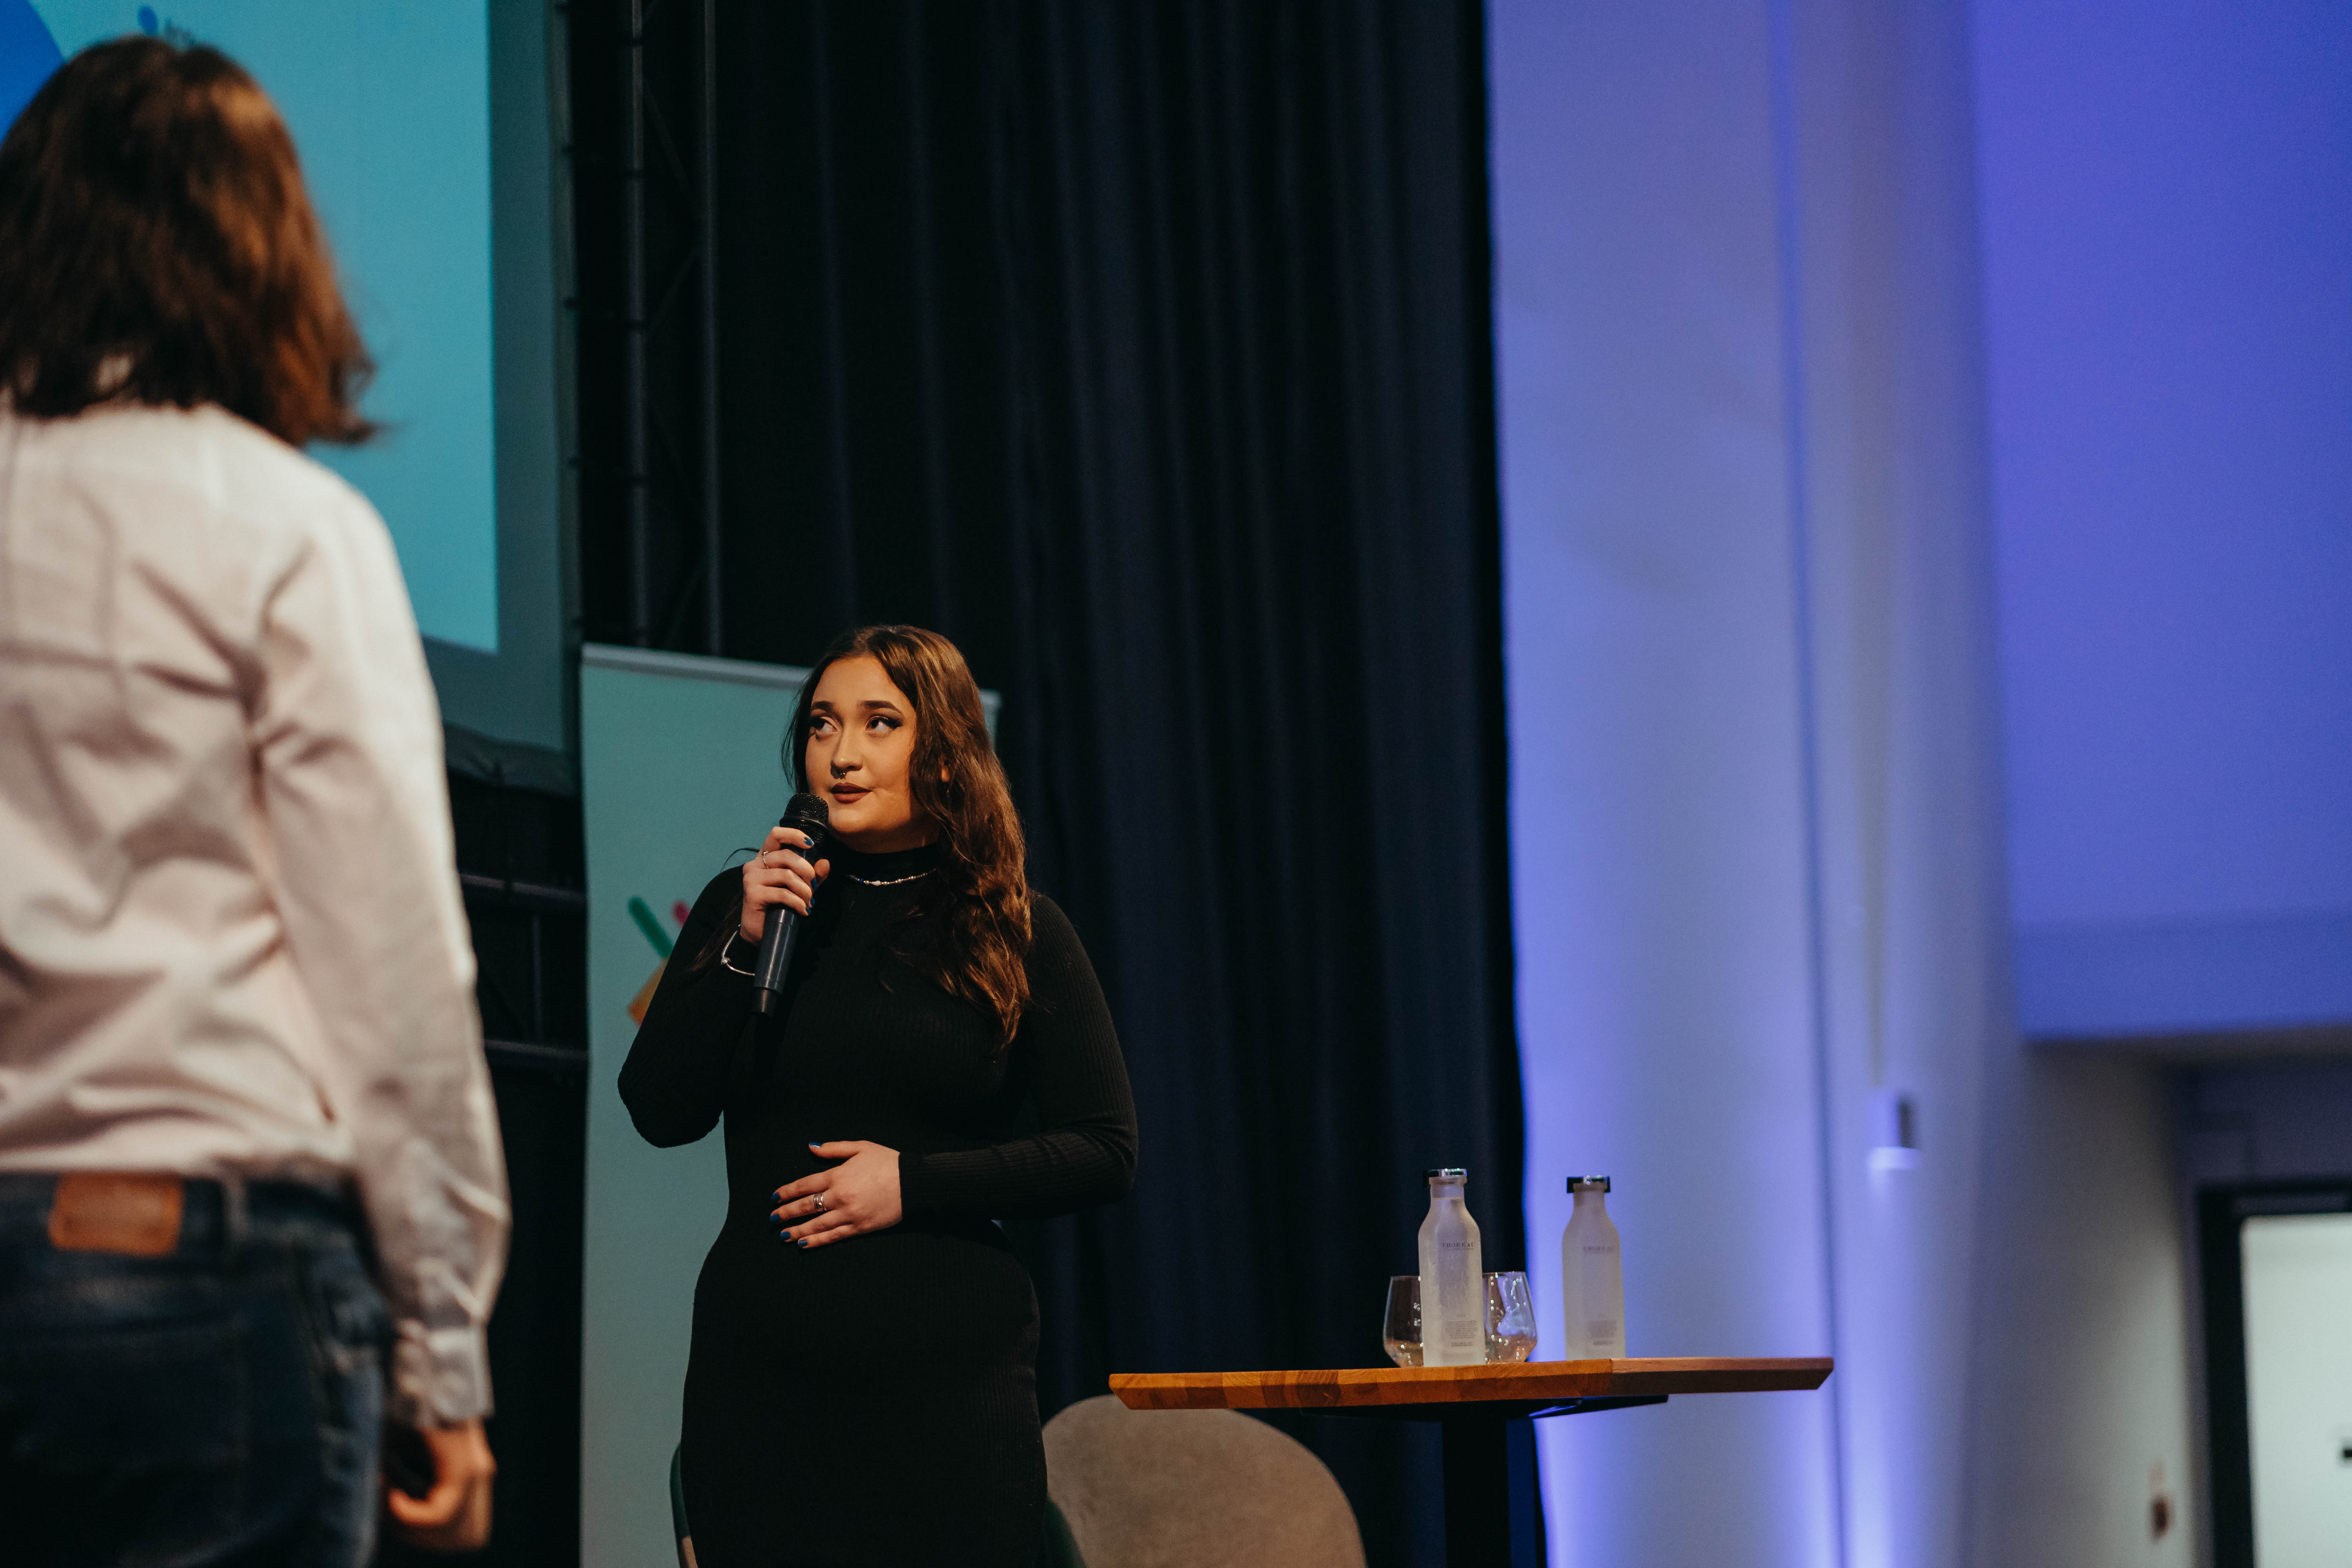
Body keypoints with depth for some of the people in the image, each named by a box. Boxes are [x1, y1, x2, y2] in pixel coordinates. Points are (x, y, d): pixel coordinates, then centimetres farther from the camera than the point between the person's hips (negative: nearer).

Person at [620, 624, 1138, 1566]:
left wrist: (915, 1184, -9)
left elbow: (1105, 1152, 1)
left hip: (948, 1378, -2)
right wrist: (744, 948, -7)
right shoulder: (746, 906, 11)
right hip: (760, 1373, 2)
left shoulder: (1019, 933, 4)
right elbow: (659, 1114, 3)